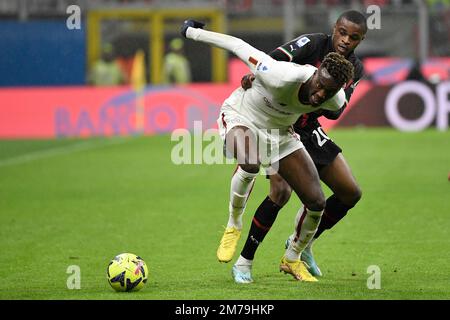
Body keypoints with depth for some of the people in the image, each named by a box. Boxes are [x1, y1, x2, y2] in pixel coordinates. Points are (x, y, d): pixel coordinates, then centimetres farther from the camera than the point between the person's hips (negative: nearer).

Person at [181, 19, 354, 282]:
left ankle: (292, 260, 23)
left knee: (317, 202, -4)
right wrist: (193, 33, -16)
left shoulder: (336, 101, -22)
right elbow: (240, 46, -27)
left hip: (280, 131, 6)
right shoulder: (283, 77, -40)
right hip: (240, 119, -5)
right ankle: (234, 225, -12)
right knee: (250, 164, -40)